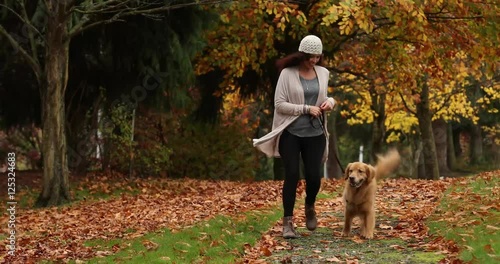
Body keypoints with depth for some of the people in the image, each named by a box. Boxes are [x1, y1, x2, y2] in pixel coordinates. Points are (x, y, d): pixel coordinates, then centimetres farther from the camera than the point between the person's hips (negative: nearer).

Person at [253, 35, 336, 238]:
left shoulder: (323, 73, 6)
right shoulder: (287, 74, -8)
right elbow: (279, 104, -11)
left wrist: (329, 102, -4)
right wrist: (305, 109, -18)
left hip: (315, 134, 3)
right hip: (291, 133, -3)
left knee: (314, 176, -1)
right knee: (292, 176, -6)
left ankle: (310, 207, 31)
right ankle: (288, 222, 3)